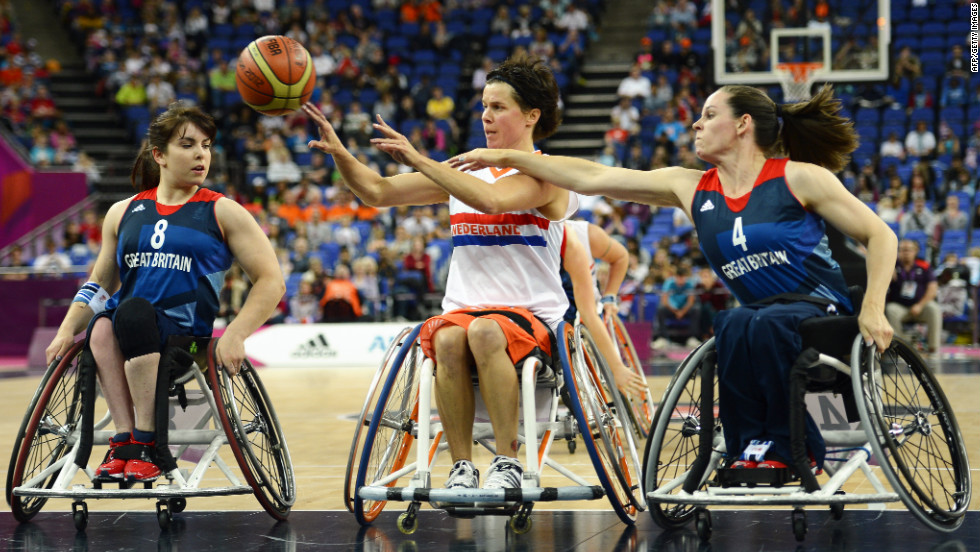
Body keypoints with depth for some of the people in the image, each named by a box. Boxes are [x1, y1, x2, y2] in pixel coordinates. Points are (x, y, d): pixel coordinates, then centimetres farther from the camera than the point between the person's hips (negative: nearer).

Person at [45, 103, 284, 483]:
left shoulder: (222, 213, 9)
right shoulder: (123, 213, 20)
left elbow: (271, 281, 3)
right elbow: (100, 283, 25)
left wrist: (235, 335, -12)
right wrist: (67, 331, 7)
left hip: (186, 337, -3)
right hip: (128, 330, 3)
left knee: (133, 311, -35)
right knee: (101, 324, -32)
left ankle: (145, 442, -33)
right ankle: (124, 437, -34)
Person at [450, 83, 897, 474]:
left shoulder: (800, 179, -4)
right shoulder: (692, 188, 8)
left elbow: (880, 235, 0)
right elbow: (591, 178, 7)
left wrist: (873, 309, -13)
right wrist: (505, 158, 6)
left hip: (821, 311, -3)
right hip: (759, 316, 3)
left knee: (764, 324, -36)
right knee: (731, 325, -32)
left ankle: (785, 449, -20)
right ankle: (748, 451, -21)